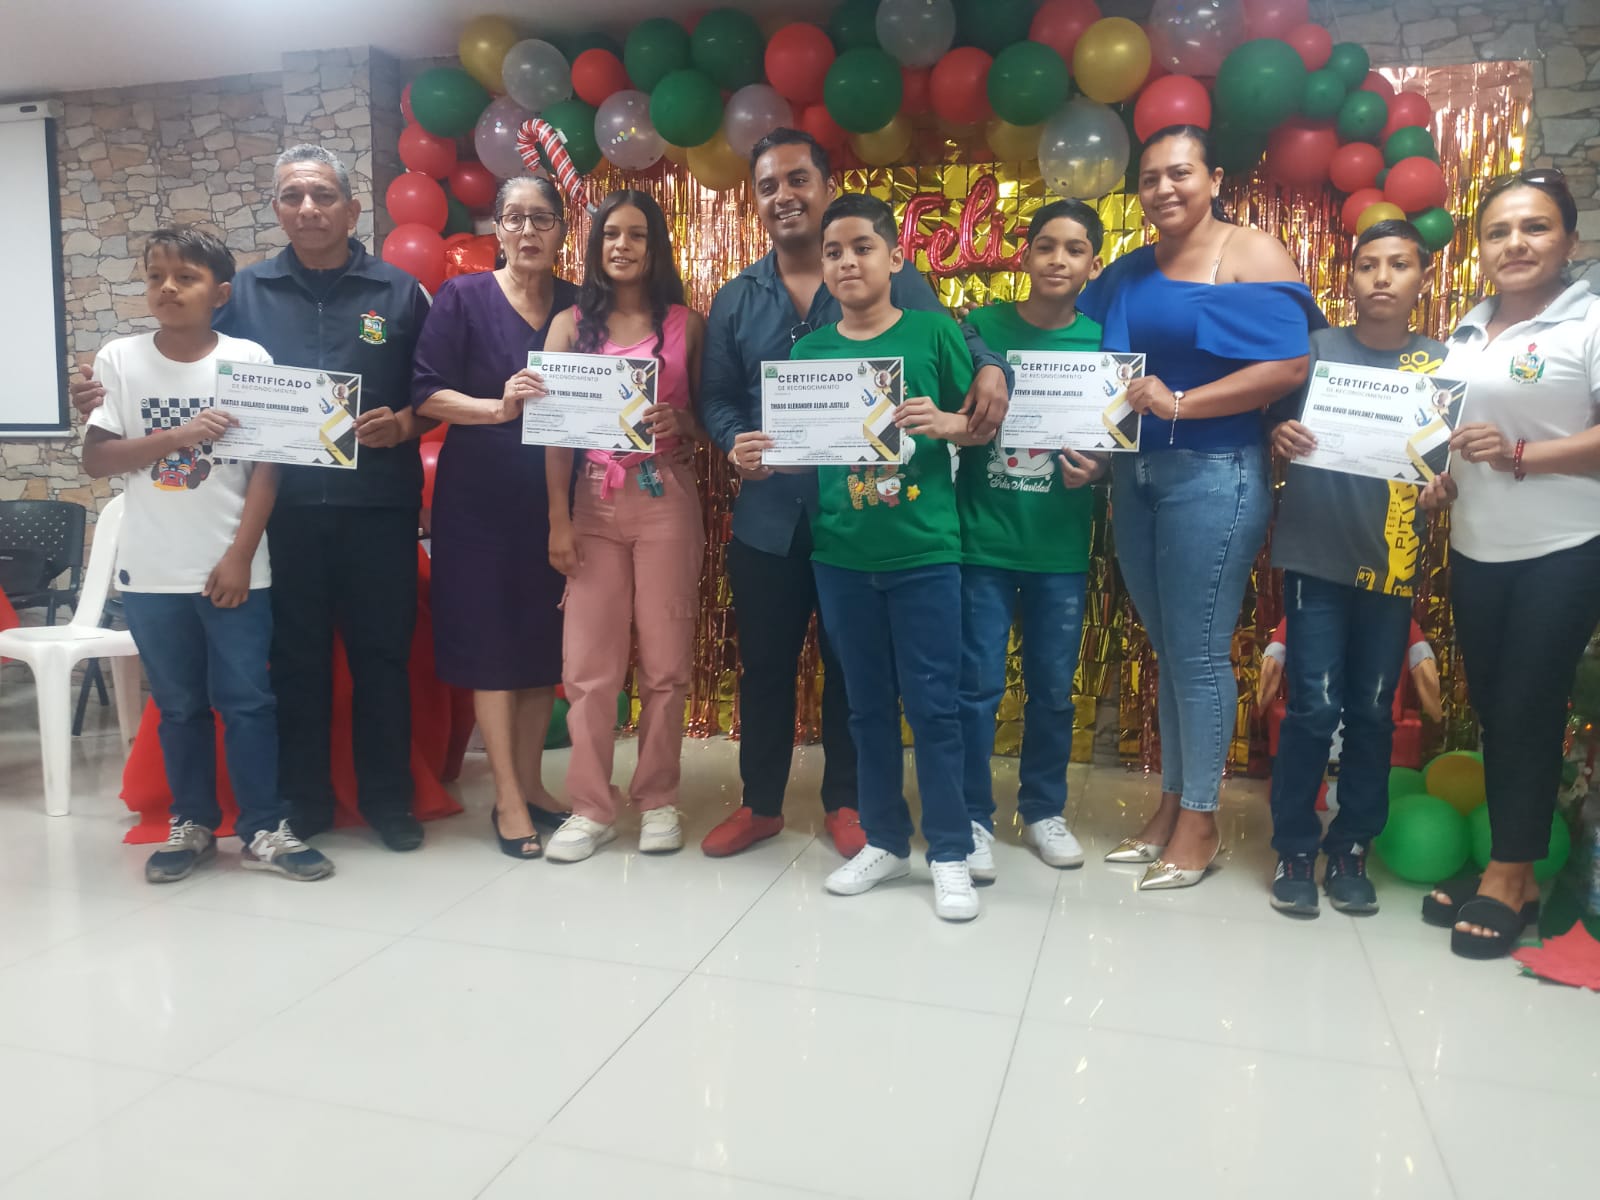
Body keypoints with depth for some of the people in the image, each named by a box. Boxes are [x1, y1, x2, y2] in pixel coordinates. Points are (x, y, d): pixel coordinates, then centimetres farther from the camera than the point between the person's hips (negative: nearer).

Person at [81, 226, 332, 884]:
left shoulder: (249, 358, -4)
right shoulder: (119, 359, 1)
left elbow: (267, 465, -4)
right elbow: (96, 458, -1)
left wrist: (240, 555, -9)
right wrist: (175, 436, -16)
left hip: (234, 568, -2)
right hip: (152, 572, 2)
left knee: (247, 700, 4)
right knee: (178, 705, 13)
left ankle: (263, 829, 13)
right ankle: (192, 825, 26)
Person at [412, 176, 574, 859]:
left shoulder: (578, 307, 8)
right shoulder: (463, 298, -1)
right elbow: (425, 393, -8)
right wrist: (499, 407, -22)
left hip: (554, 501, 4)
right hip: (480, 501, -3)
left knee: (545, 643, 8)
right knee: (491, 644, 0)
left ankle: (529, 781, 21)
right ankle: (508, 798, 8)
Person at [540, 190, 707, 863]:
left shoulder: (686, 324, 5)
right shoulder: (571, 325, 7)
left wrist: (679, 421, -14)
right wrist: (558, 520, -3)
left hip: (666, 501, -1)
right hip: (595, 503, 1)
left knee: (665, 660, 3)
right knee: (588, 664, 0)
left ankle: (658, 800, 17)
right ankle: (591, 808, 12)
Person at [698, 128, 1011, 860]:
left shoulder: (891, 281, 1)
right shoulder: (735, 300, 9)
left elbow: (948, 347, -4)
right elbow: (716, 397, 7)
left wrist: (989, 368, -26)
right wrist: (734, 442, -14)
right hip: (767, 516, 3)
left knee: (852, 664, 10)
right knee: (763, 662, 12)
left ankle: (845, 802, 27)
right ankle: (760, 803, 28)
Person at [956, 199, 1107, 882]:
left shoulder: (1103, 342, 2)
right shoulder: (980, 327, -2)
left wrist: (1094, 469, -13)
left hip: (1061, 546, 2)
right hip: (982, 539, -1)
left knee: (1053, 689, 11)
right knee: (978, 686, 1)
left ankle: (1043, 811, 29)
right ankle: (972, 818, 17)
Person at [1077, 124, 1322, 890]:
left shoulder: (1253, 254, -4)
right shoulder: (1128, 273, 13)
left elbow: (1289, 367, -14)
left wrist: (1180, 402, -19)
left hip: (1214, 476, -6)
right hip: (1134, 474, 6)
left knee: (1198, 650, 0)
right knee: (1166, 648, 12)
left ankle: (1199, 821, 14)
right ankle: (1171, 804, 24)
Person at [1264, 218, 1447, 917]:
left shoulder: (1442, 363, 7)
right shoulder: (1316, 348, 3)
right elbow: (1274, 427, 4)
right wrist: (1281, 436, -18)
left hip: (1393, 564, 2)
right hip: (1316, 558, -2)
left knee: (1372, 712, 7)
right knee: (1314, 708, -2)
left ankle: (1352, 847, 22)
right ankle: (1294, 849, 12)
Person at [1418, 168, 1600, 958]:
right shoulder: (1468, 330, 12)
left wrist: (1520, 455, -24)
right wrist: (1443, 478, 4)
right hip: (1476, 550, 6)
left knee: (1529, 709, -1)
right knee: (1491, 707, 9)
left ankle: (1511, 876, 13)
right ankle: (1509, 868, 21)